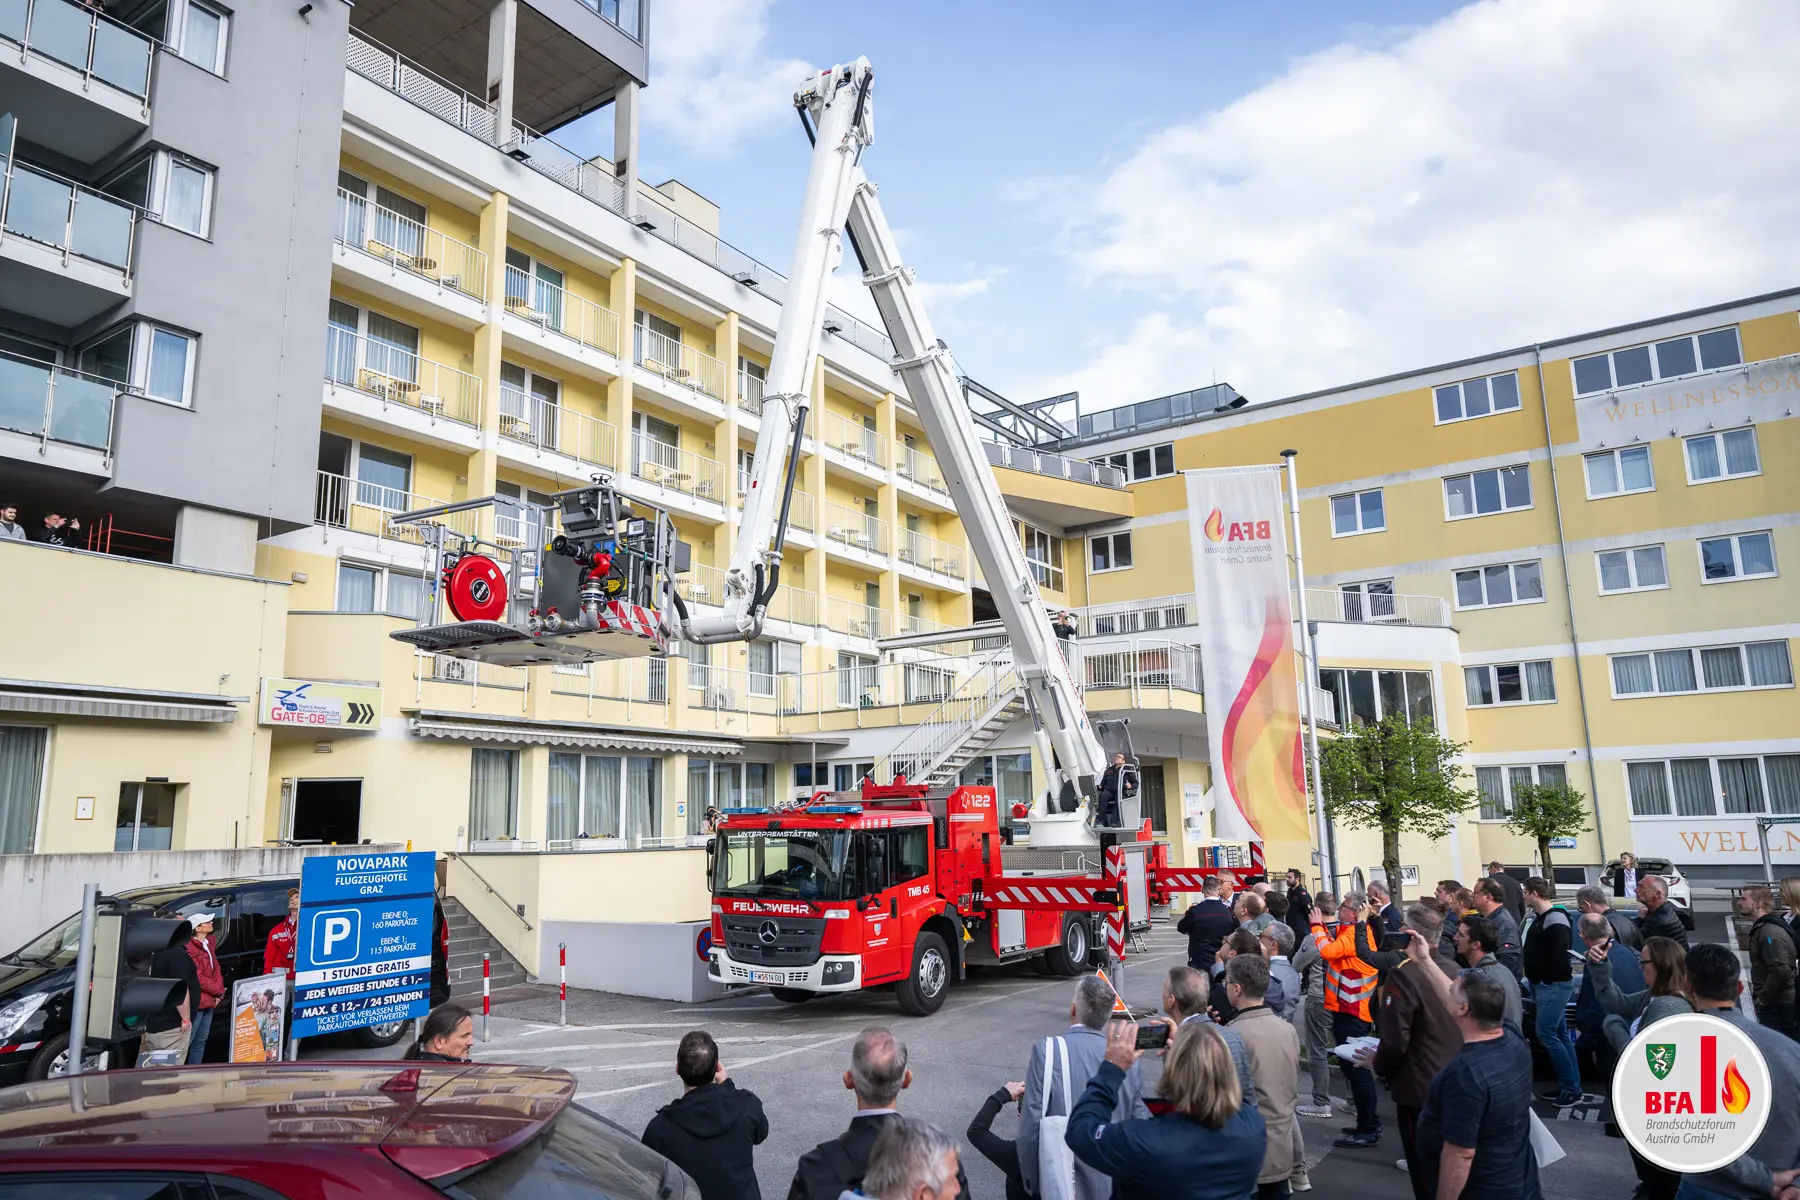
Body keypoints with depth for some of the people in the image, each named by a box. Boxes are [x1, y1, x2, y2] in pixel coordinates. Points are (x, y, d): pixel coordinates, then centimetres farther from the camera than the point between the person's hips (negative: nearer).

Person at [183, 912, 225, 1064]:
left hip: (209, 1000, 9)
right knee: (187, 1041, -7)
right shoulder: (189, 949, -18)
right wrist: (219, 990, -8)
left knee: (201, 1040, 16)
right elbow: (198, 979, -18)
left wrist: (219, 991, -1)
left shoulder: (208, 943, 10)